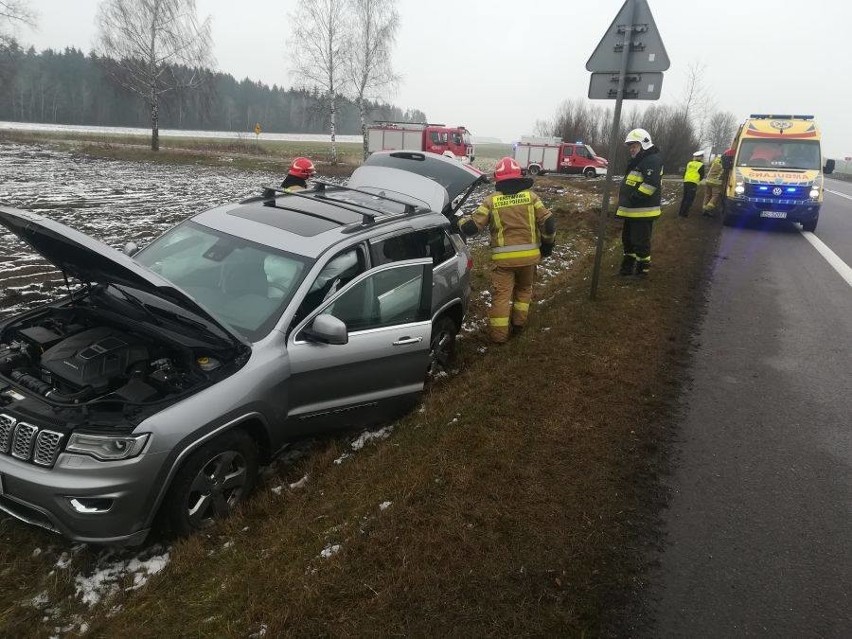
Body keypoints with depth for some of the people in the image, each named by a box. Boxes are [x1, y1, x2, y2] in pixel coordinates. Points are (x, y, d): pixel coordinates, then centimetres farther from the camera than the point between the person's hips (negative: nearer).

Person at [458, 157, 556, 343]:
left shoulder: (492, 200, -2)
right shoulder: (530, 196, 2)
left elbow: (472, 226, -5)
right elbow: (549, 222, -2)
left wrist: (461, 222, 17)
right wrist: (548, 243, 14)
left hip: (503, 257, -2)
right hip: (529, 255, 2)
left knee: (501, 294, 6)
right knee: (524, 288, 25)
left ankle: (499, 334, 8)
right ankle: (519, 323, 31)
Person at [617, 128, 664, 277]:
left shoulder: (653, 159, -13)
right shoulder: (636, 161, 21)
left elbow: (651, 183, -24)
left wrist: (635, 197, -24)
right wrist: (624, 203, 19)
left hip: (643, 211, -11)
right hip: (632, 210, 11)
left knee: (640, 241, -4)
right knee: (628, 238, 17)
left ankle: (642, 268, 7)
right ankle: (628, 265, 29)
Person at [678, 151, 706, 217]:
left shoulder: (689, 163, 13)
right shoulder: (701, 165, 0)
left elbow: (684, 173, 17)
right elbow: (702, 176, 4)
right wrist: (698, 180, 22)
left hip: (686, 181, 5)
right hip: (694, 182, -5)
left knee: (685, 197, 16)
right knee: (690, 199, -3)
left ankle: (681, 212, 18)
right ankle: (684, 213, -8)